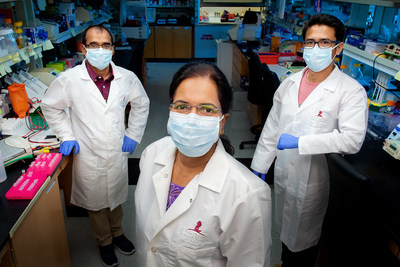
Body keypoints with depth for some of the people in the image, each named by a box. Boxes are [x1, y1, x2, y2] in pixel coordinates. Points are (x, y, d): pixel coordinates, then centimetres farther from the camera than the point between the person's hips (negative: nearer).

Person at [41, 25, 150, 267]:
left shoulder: (127, 78, -8)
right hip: (88, 157, -1)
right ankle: (105, 242, 43)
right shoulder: (69, 80, -13)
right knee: (95, 203, 17)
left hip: (118, 153, 2)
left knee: (116, 198, 22)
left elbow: (141, 104, 9)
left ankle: (117, 232, 49)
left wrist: (133, 135, 3)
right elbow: (50, 106, 4)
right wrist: (66, 136, -3)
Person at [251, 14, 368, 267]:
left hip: (314, 179, -4)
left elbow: (352, 139, -26)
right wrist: (259, 166, 11)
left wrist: (299, 142, -27)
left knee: (304, 239, 15)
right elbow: (272, 127, 7)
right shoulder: (289, 83, 1)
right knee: (285, 227, 23)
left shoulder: (351, 91, -15)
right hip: (284, 173, 5)